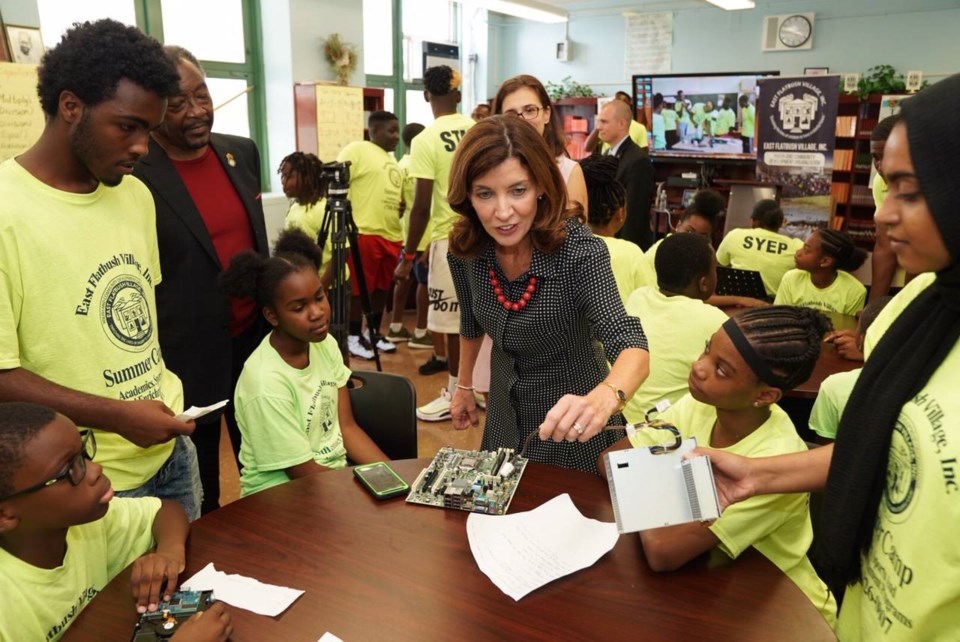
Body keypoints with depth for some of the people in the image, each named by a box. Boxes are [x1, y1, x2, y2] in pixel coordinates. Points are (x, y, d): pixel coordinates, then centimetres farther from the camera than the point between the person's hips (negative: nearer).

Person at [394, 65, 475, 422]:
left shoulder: (426, 141, -12)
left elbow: (422, 205, -15)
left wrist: (408, 255, -7)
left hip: (450, 238, -5)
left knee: (453, 321, 4)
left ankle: (457, 394, 13)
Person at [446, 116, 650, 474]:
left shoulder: (579, 252, -29)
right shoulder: (465, 250, -15)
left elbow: (631, 347, -41)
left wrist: (601, 400, -61)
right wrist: (464, 385, 16)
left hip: (573, 429, -4)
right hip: (505, 417, 5)